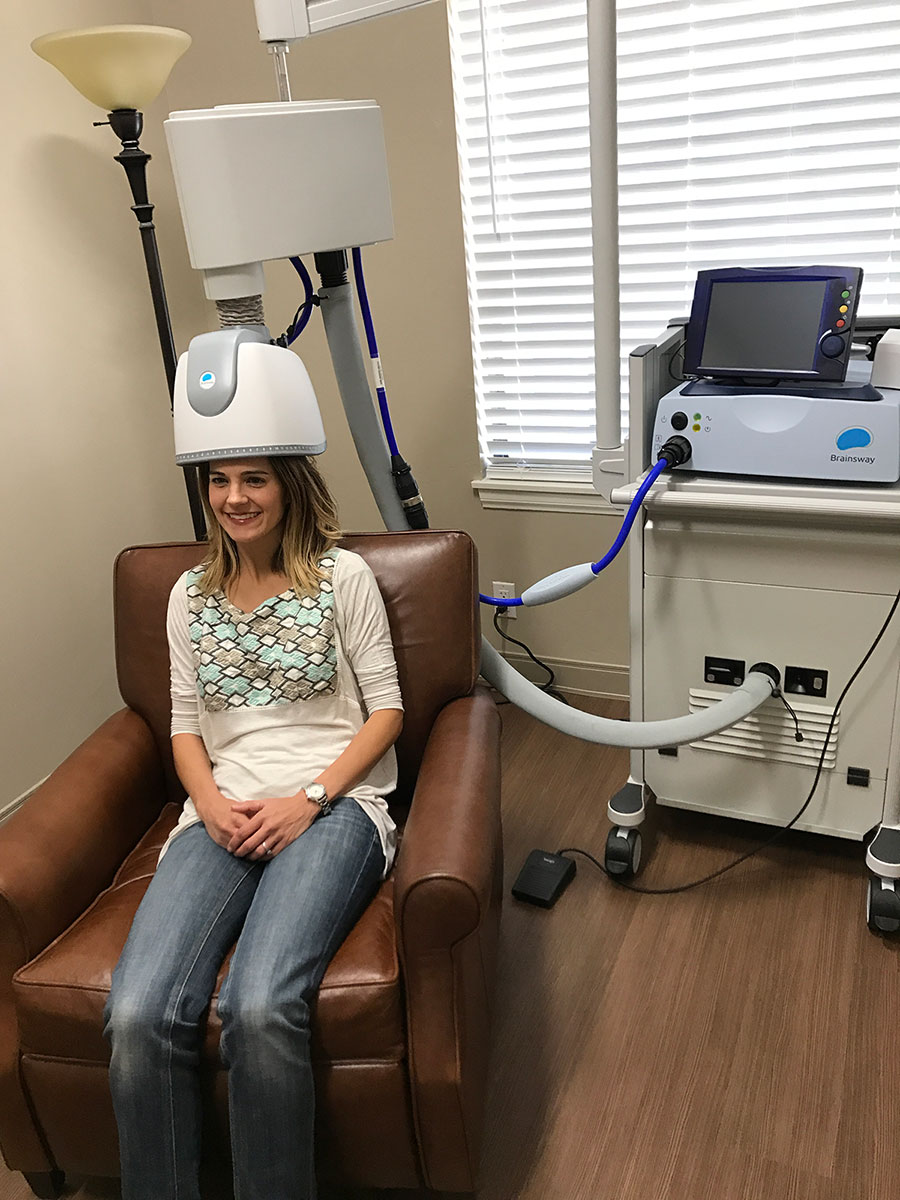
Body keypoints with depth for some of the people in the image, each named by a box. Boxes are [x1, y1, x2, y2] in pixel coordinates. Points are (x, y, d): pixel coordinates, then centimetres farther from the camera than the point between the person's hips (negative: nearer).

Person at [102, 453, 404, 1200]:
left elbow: (386, 709, 3)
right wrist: (211, 804, -4)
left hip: (331, 805, -3)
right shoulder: (190, 594, 17)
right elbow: (185, 724, 16)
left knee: (259, 1009, -29)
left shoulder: (343, 576, 5)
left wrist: (309, 798, -10)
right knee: (138, 1015, -23)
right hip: (222, 815, 4)